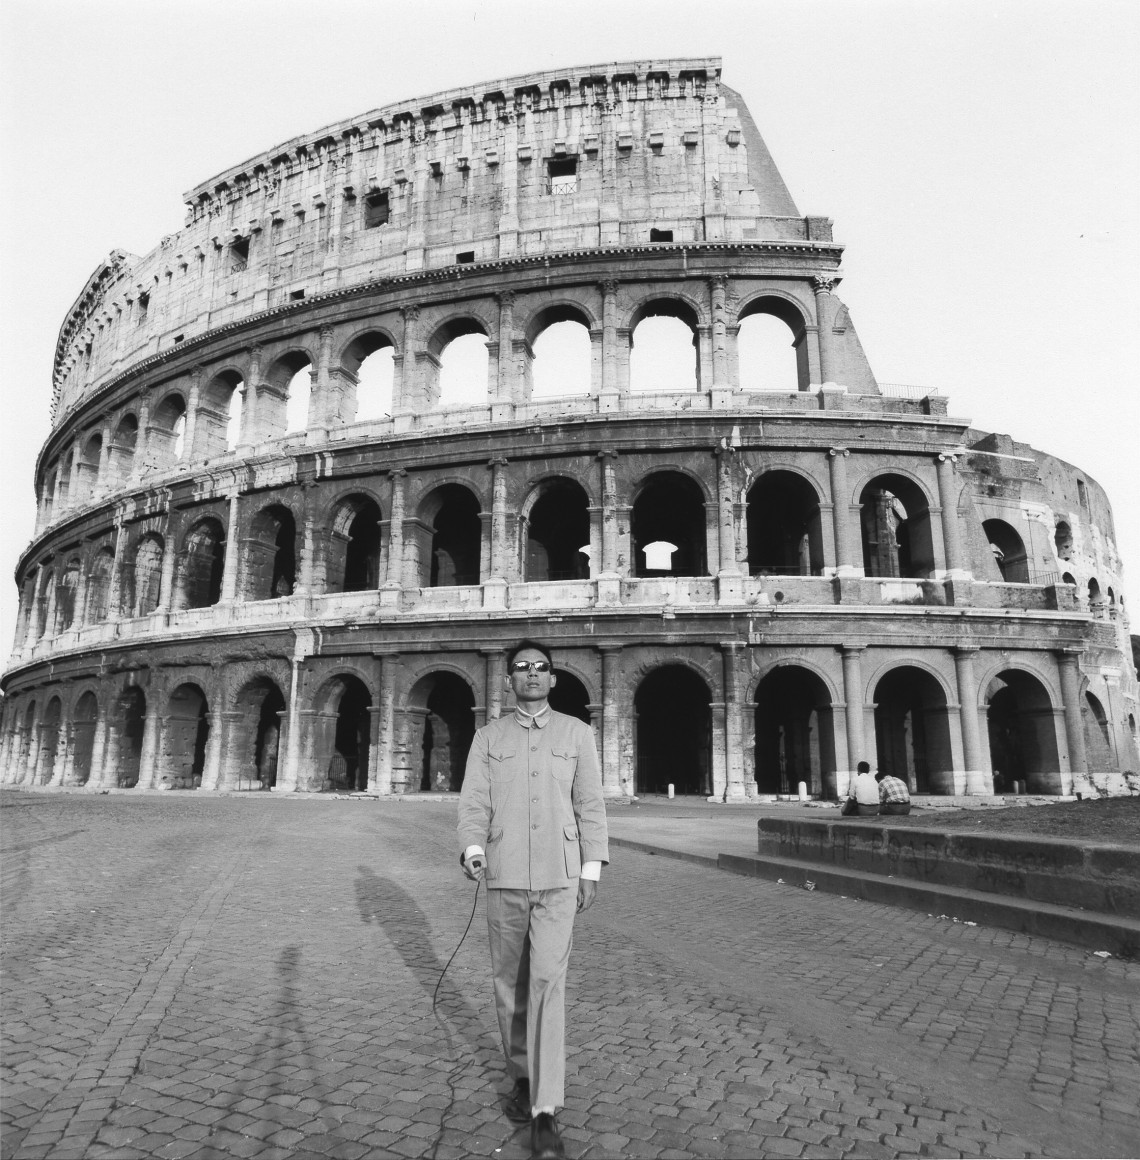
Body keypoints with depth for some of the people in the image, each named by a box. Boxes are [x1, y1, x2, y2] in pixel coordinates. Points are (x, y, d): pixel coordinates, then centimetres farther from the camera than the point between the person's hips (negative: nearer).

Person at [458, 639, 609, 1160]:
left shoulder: (576, 733, 4)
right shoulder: (488, 737, 6)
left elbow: (590, 805, 4)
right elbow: (473, 801, 0)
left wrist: (592, 870, 1)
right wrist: (473, 849, -18)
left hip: (559, 878, -1)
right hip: (504, 878, 2)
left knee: (547, 983, -8)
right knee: (509, 983, 12)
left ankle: (545, 1112, -1)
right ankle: (521, 1076, 32)